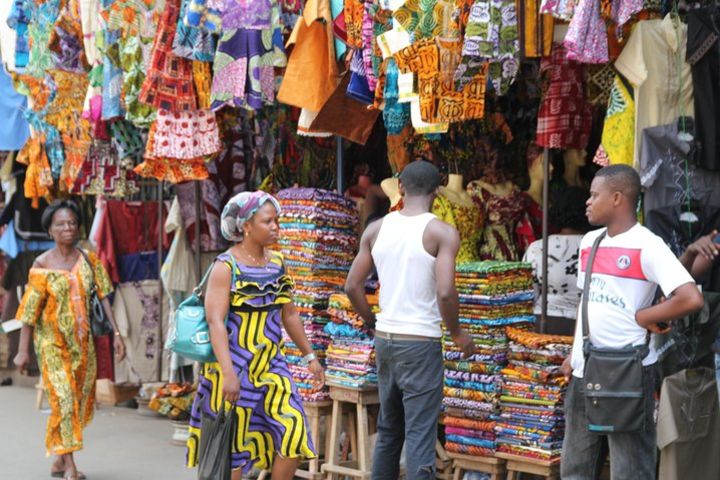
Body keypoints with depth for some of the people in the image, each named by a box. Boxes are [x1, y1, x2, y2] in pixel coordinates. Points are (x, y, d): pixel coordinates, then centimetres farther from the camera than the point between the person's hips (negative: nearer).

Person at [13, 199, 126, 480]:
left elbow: (103, 296, 3)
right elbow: (29, 310, -6)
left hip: (82, 341, 4)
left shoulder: (89, 259, 1)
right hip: (52, 341, -4)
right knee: (63, 399, -12)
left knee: (82, 400, 9)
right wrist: (23, 351, -7)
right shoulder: (42, 265, -7)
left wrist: (116, 333, -3)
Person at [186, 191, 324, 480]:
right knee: (233, 443, 2)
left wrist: (309, 357, 18)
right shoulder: (226, 266, -11)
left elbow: (289, 315, 18)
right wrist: (228, 373, -27)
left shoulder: (277, 263, 9)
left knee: (294, 433, -3)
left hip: (271, 365, 6)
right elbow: (215, 320, -19)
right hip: (234, 367, -6)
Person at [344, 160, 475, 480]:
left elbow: (352, 286, 5)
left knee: (388, 429, 18)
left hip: (384, 338, 5)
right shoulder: (442, 233, -10)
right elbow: (445, 293, -19)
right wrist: (457, 333, -3)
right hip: (421, 342, -5)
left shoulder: (376, 229, 5)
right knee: (420, 433, -3)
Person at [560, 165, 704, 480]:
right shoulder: (589, 242, 11)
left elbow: (691, 299, -24)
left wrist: (641, 317, -13)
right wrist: (573, 355, 15)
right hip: (584, 372, 8)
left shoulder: (647, 245, -13)